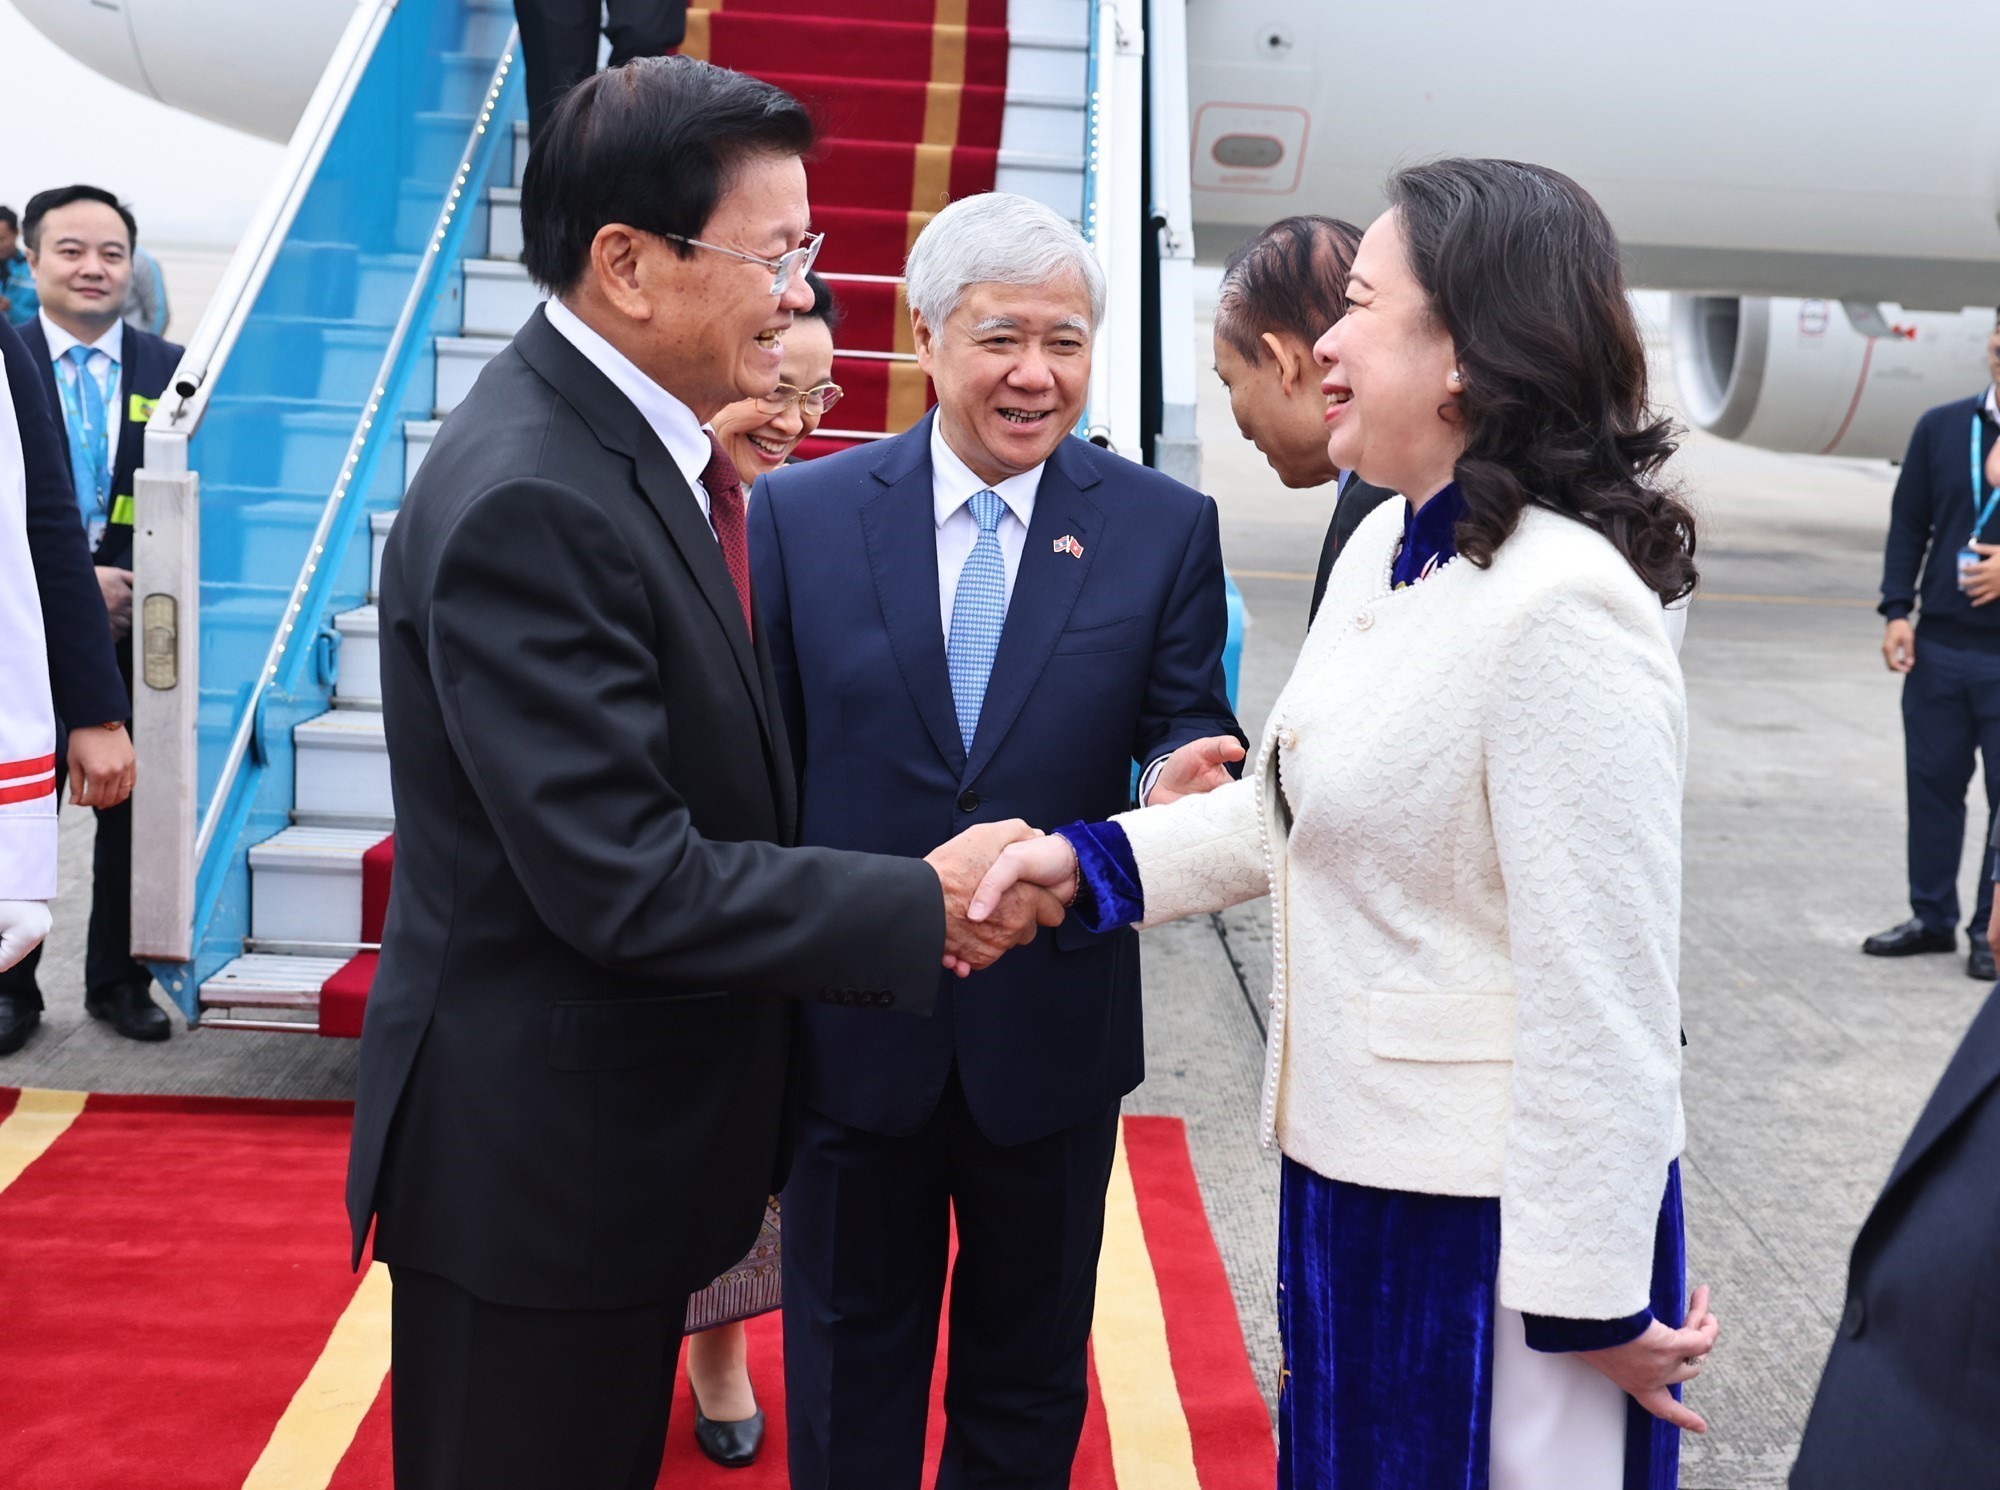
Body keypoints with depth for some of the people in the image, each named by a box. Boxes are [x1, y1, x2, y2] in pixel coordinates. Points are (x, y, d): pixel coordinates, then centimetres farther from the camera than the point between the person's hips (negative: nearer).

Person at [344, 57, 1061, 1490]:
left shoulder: (643, 445, 4)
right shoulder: (525, 503, -26)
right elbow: (622, 880, -27)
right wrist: (922, 905, -20)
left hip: (634, 1132, 9)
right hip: (536, 1157, -9)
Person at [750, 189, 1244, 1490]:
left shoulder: (1165, 528, -4)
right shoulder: (800, 513, -4)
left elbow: (1190, 722, -4)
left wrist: (1184, 772, -28)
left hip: (1052, 1032, 0)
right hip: (847, 1027, 0)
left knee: (1028, 1379, 20)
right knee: (851, 1370, 19)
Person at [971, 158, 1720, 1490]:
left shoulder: (1562, 605, -24)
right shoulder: (1384, 550, 5)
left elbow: (1601, 980, -23)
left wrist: (1592, 1295, -18)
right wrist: (1088, 860, 4)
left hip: (1492, 1215, -9)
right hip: (1354, 1172, 9)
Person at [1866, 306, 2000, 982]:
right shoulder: (1941, 428, 5)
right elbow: (1908, 526, 7)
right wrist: (1897, 613, -1)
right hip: (1939, 646, 3)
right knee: (1931, 782, 10)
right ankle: (1932, 917, 24)